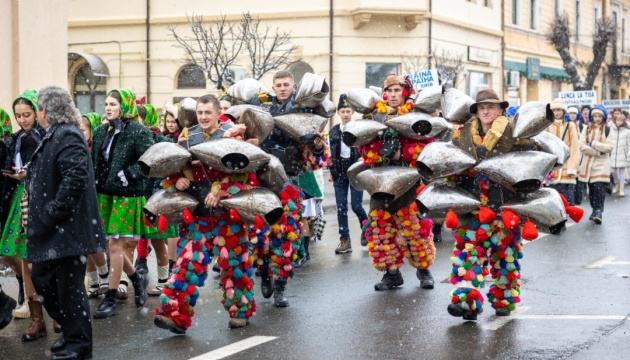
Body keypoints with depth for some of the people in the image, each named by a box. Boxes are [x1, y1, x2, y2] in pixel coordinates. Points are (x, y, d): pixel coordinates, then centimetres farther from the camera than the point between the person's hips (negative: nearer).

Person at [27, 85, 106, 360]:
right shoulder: (54, 136, 15)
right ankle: (71, 330, 29)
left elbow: (75, 177, -28)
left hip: (67, 227, -10)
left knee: (69, 286, -1)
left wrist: (54, 212, -24)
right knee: (42, 280, 16)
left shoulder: (68, 136, -16)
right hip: (53, 228, 10)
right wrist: (40, 215, 17)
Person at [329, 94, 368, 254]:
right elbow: (331, 154, 14)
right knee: (341, 208, 2)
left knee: (356, 205, -5)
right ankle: (345, 240, 6)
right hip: (339, 173, 4)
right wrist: (332, 171, 3)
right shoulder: (333, 132, 10)